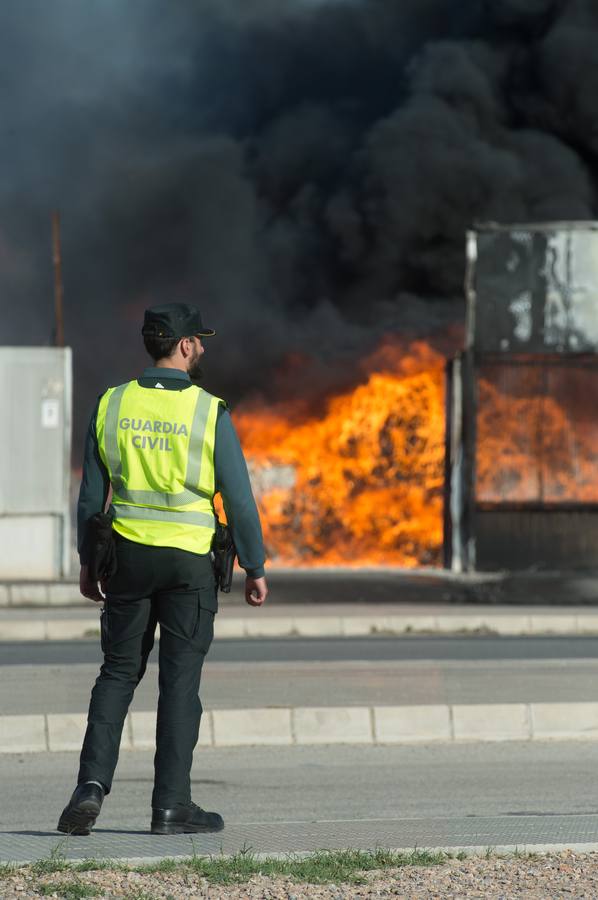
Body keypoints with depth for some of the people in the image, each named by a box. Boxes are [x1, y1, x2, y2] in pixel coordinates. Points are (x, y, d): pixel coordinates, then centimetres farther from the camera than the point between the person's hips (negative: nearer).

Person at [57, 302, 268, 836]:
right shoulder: (210, 412, -8)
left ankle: (92, 784, -3)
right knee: (180, 681, 2)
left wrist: (87, 562, 14)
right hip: (189, 560, -3)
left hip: (128, 552, 3)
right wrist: (255, 568, 2)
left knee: (118, 672, 12)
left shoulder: (112, 406, 1)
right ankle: (171, 805, 2)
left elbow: (92, 494, 5)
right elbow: (238, 497, -7)